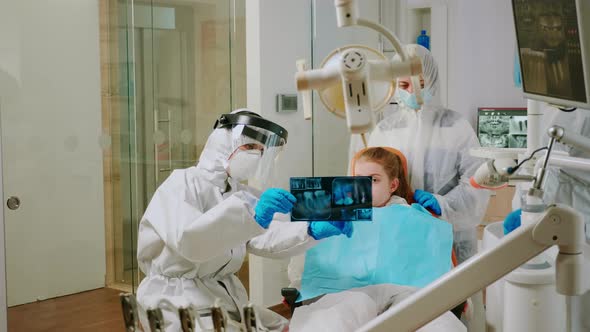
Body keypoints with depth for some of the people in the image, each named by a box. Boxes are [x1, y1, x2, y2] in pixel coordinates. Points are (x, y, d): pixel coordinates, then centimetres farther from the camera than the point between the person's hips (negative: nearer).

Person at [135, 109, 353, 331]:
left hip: (226, 297, 8)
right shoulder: (182, 183, -10)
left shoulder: (239, 194, 14)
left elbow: (265, 238, -4)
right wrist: (251, 213, -40)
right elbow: (188, 241, -30)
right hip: (179, 301, -8)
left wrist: (313, 231, -22)